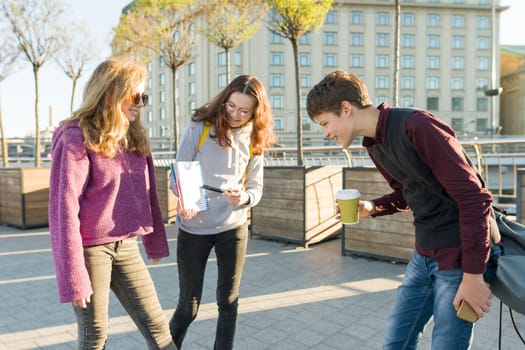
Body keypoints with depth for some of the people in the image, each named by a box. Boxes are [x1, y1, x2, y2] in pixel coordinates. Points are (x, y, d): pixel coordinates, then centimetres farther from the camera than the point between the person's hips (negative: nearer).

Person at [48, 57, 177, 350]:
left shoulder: (134, 137, 8)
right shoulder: (77, 138, -14)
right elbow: (64, 208, -16)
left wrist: (155, 242, 14)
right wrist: (73, 277, -16)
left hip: (126, 246, 6)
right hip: (91, 249, -6)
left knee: (157, 326, 8)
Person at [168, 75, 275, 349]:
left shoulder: (254, 140, 2)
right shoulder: (199, 126, -8)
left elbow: (256, 188, 4)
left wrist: (244, 197, -19)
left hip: (233, 227, 3)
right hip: (193, 227, -2)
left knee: (228, 302, 11)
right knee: (188, 305, 9)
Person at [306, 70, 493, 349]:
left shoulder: (418, 126, -21)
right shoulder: (374, 146, 5)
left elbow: (474, 198, -20)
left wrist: (473, 275, -19)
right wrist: (371, 208, -2)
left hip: (459, 256, -8)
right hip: (424, 254, 8)